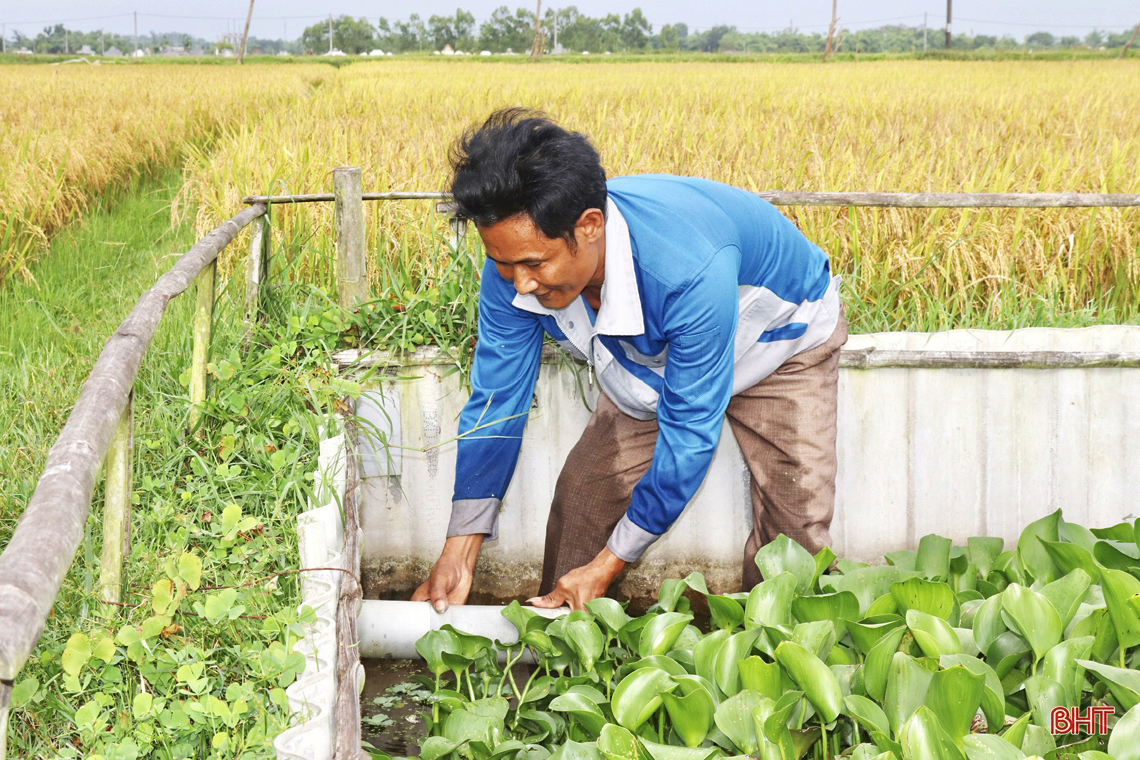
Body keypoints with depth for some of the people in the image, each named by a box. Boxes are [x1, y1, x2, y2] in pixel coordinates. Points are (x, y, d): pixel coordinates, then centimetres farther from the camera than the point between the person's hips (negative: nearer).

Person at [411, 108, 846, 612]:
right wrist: (458, 553, -18)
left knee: (795, 529, -14)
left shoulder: (691, 270, -47)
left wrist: (605, 567, -31)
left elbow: (689, 435, -37)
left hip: (784, 334, -4)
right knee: (584, 491, -6)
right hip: (649, 359, 5)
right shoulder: (514, 268, -29)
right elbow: (495, 404, -16)